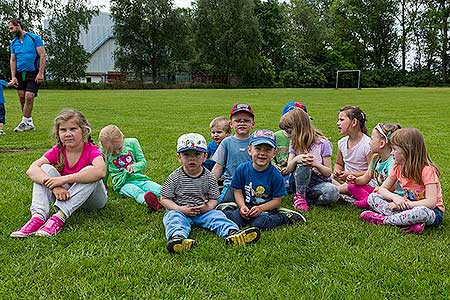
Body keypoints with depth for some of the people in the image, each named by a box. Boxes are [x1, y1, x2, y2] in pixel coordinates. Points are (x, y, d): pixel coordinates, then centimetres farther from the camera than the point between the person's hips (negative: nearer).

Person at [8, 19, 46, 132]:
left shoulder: (34, 38, -3)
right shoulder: (13, 43, 13)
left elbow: (42, 55, -7)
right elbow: (12, 60, 13)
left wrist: (40, 73, -14)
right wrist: (13, 76, 2)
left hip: (33, 73, -5)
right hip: (20, 74, 6)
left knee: (29, 97, -13)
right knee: (22, 97, 2)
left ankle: (25, 122, -5)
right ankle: (29, 123, 10)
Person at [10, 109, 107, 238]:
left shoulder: (92, 150, -18)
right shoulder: (57, 151, -6)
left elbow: (100, 171, -42)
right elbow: (31, 170, -22)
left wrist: (64, 179, -43)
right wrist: (55, 186, -40)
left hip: (91, 199, -3)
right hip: (66, 195, 4)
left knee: (90, 172, -33)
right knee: (45, 169, -16)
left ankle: (59, 217, -40)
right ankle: (38, 216, -34)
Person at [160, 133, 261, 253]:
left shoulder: (209, 177, 2)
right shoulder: (175, 177, -4)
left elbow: (214, 198, 7)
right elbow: (164, 199, -3)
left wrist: (208, 207, -17)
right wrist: (181, 209, -17)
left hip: (203, 211, 2)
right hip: (180, 211, -2)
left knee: (217, 216, -19)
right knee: (174, 218, -30)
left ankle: (232, 232, -43)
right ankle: (177, 236, -59)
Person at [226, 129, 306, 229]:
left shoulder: (275, 175, -9)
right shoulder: (242, 169, -4)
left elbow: (277, 200, -6)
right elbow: (238, 191, 2)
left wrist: (260, 208, -20)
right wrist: (242, 206, -16)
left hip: (266, 209, -2)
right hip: (247, 207, 2)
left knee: (259, 223, -31)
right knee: (234, 218, -26)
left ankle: (284, 217, -6)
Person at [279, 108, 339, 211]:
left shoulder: (322, 143, -11)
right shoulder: (294, 144, 2)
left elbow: (328, 172, -11)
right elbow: (289, 170, -4)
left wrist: (316, 164, -32)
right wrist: (296, 159, -26)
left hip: (320, 183, -2)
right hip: (301, 183, 2)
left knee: (333, 192, -36)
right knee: (303, 164, -30)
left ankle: (307, 198, -11)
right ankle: (299, 196, -12)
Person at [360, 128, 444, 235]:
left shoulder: (427, 170, -20)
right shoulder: (398, 167, 1)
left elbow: (431, 202, -25)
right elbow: (382, 189, 4)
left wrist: (405, 204, -25)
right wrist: (395, 197, -17)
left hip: (433, 211, -7)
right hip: (408, 207, 7)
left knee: (423, 212, -44)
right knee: (372, 197, -8)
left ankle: (383, 219, -21)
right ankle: (409, 222, -25)